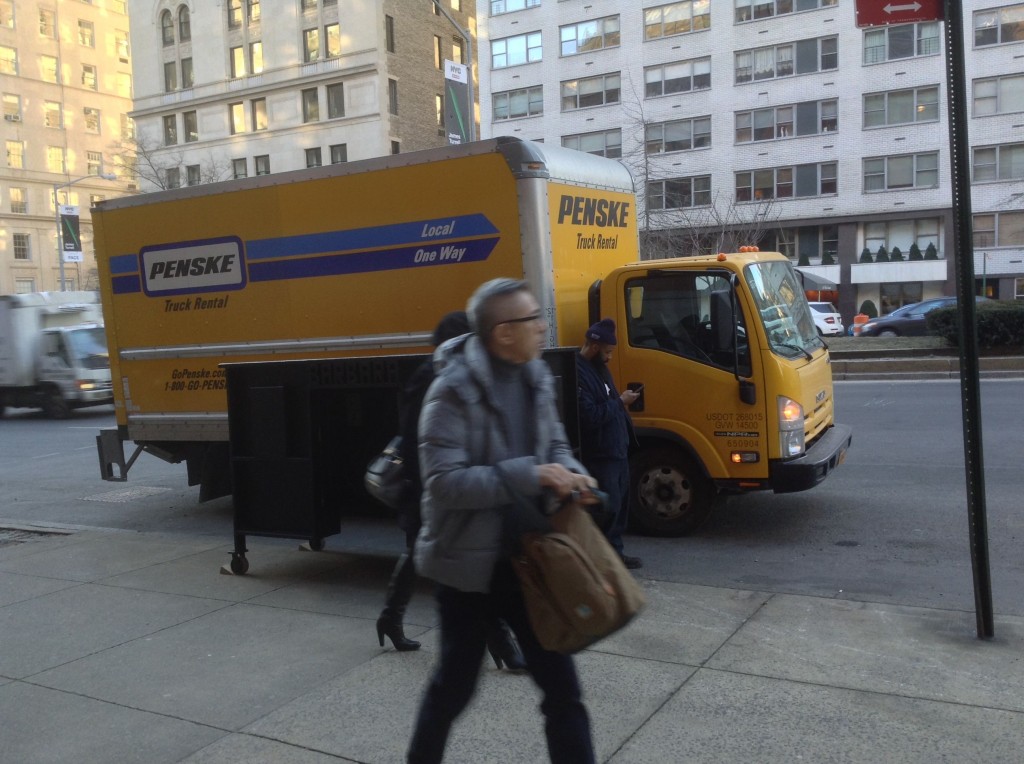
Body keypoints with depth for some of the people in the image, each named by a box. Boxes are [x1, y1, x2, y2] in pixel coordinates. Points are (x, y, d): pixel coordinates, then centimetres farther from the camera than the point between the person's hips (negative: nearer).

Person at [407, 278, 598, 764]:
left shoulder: (535, 376, 1)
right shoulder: (454, 391, -20)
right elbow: (444, 482, -25)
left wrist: (570, 473, -7)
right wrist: (530, 475, -28)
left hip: (527, 558, 5)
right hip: (469, 564, -5)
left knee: (560, 684, 9)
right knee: (455, 683, 15)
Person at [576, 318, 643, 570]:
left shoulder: (598, 367, 13)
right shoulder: (579, 373, -20)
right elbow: (589, 416, -26)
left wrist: (622, 400, 6)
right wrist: (620, 402, -17)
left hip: (617, 449, 10)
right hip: (600, 454, -10)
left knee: (620, 504, 15)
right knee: (607, 507, -5)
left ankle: (615, 552, 26)